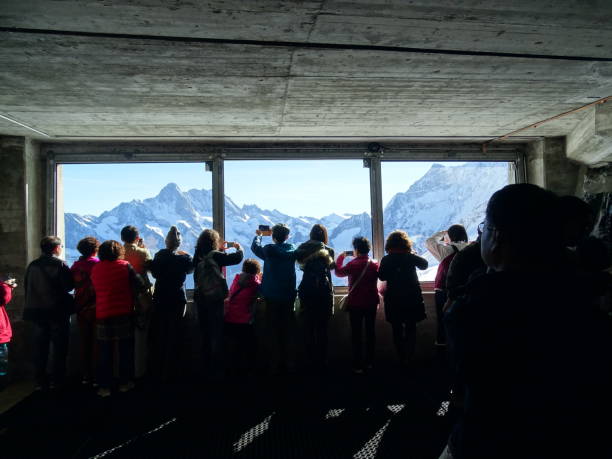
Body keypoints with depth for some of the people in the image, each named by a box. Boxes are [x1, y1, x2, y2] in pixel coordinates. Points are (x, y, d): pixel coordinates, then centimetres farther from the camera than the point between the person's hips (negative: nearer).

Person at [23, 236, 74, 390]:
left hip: (36, 311, 5)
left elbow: (27, 287, 8)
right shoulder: (60, 264, -13)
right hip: (57, 311, -5)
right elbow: (69, 286, -13)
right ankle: (56, 380, 9)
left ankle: (40, 381, 17)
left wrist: (31, 306, 16)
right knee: (59, 347, 6)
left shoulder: (32, 265, 3)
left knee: (40, 347, 13)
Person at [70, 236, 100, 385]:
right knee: (96, 343, 5)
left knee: (84, 342, 13)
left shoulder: (75, 266, -2)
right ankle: (96, 375, 9)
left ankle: (85, 375, 20)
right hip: (96, 309, -4)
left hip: (81, 310, 4)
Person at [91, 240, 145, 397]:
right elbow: (140, 285, -11)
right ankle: (125, 383, 18)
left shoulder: (95, 269, 0)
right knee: (125, 350, 11)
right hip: (124, 314, -2)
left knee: (104, 353, 10)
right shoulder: (125, 266, -8)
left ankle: (104, 386, 13)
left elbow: (95, 289, 11)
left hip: (102, 315, 2)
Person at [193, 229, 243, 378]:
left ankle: (206, 367, 26)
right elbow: (236, 258, -17)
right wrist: (239, 248, 2)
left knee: (205, 334, 16)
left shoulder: (198, 256, 4)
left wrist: (221, 250, 15)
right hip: (214, 299, -7)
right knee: (216, 334, 3)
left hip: (201, 298, 7)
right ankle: (215, 370, 10)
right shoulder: (214, 255, -15)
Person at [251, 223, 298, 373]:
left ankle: (276, 363, 10)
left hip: (272, 296, -2)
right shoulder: (292, 250, -3)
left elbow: (255, 247, 10)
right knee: (288, 330, 9)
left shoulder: (269, 250, -9)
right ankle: (288, 362, 15)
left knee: (273, 331, 5)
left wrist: (258, 235, 27)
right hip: (289, 296, 2)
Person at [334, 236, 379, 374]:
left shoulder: (353, 264, -15)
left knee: (356, 333, 3)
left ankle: (358, 365, 4)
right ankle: (369, 362, 21)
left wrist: (341, 257, 11)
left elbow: (339, 272, 0)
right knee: (370, 331, 13)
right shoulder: (375, 264, -2)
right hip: (371, 303, 4)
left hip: (355, 303, -4)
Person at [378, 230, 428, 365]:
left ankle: (402, 358, 15)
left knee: (397, 329, 11)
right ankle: (408, 358, 8)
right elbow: (424, 264, 9)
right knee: (411, 329, 10)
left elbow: (381, 277, 2)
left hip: (393, 300, 0)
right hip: (412, 298, 0)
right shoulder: (410, 257, -9)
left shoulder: (386, 260, -9)